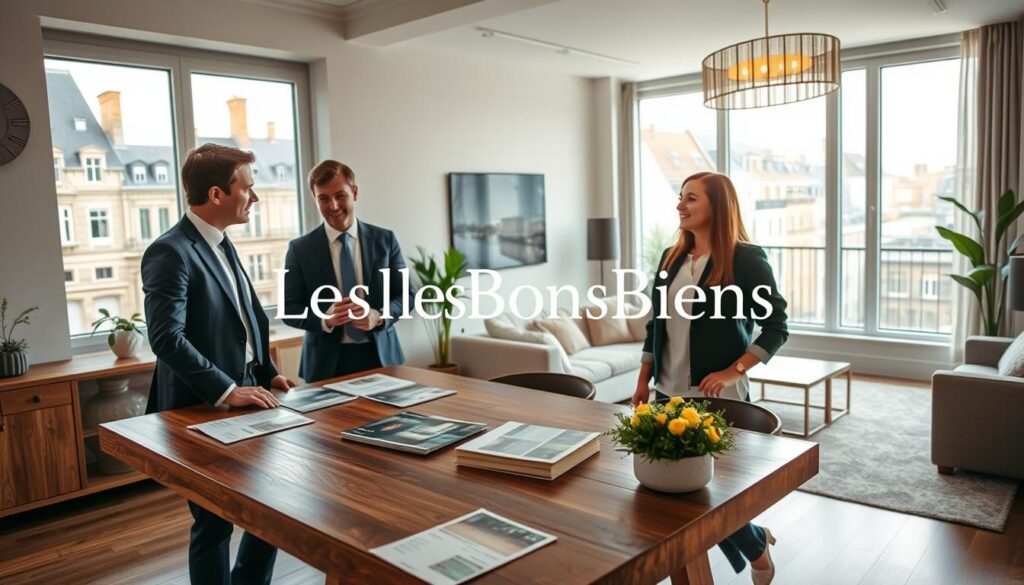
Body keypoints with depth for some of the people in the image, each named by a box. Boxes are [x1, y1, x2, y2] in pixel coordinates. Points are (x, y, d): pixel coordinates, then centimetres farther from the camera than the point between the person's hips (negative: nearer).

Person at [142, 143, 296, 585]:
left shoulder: (221, 245, 12)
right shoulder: (171, 252, -17)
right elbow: (166, 338, -26)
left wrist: (267, 373, 7)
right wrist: (225, 391, -27)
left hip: (243, 397, 9)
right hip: (202, 413, -8)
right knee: (215, 525, 6)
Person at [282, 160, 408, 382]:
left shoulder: (385, 240, 2)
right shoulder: (299, 249, 0)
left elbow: (405, 294, 3)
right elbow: (289, 308, 0)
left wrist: (379, 316, -16)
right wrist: (324, 319, -19)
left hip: (380, 355, 1)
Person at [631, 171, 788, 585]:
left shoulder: (746, 258, -10)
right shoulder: (672, 257, 8)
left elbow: (776, 326, -10)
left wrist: (732, 372, -18)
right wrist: (644, 380, 10)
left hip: (717, 394, -6)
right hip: (669, 391, 6)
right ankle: (754, 538, 35)